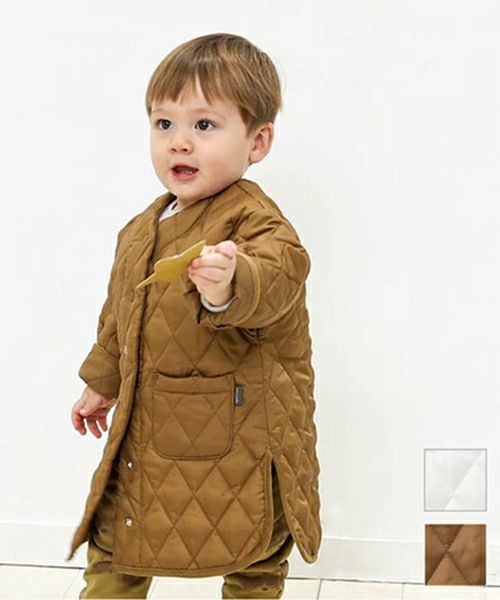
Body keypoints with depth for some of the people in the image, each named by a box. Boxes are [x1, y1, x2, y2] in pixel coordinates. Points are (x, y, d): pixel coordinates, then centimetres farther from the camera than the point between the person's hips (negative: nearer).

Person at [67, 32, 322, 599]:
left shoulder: (255, 221, -17)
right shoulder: (141, 231, 7)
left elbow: (274, 274, -41)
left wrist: (229, 285, -62)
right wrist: (103, 382, 32)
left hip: (240, 436, -6)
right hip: (149, 434, 7)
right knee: (111, 541, 17)